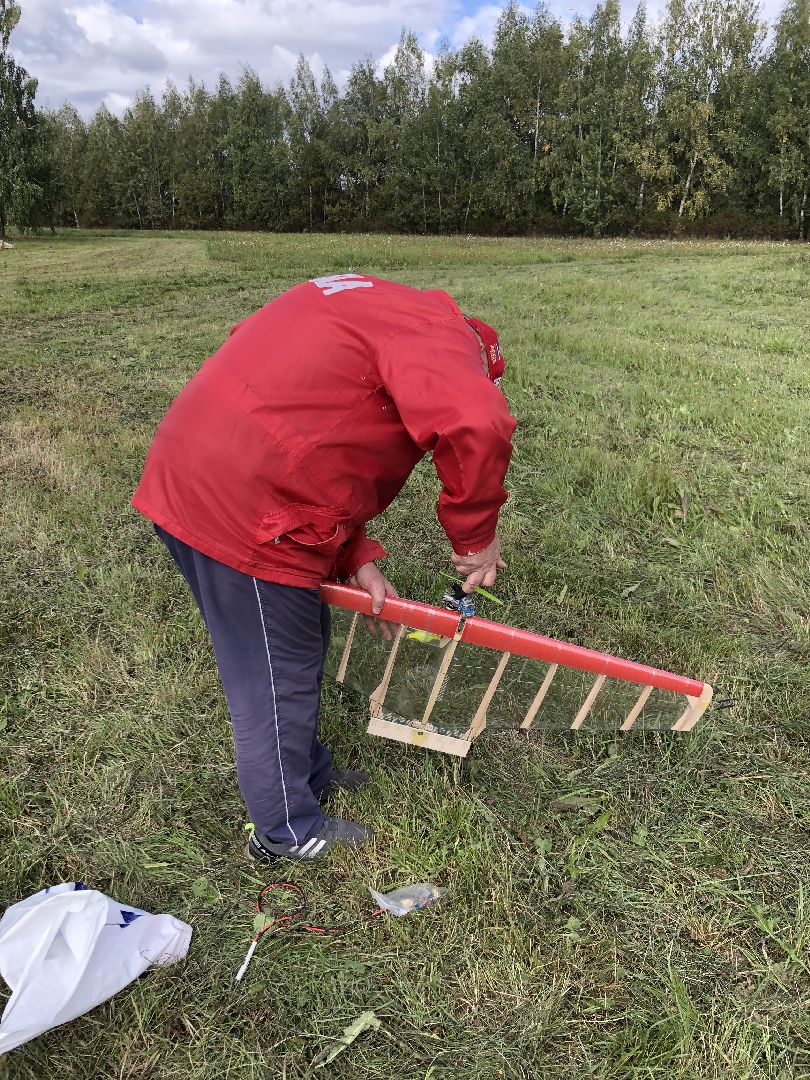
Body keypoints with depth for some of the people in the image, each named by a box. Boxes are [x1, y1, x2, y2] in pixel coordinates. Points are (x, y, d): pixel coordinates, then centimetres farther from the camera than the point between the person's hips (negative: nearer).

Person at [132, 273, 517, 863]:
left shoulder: (364, 313, 22)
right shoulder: (434, 331, -8)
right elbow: (475, 426, -32)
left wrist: (355, 559, 10)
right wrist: (477, 535, -13)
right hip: (243, 511, -10)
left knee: (302, 644, 25)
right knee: (278, 679, 8)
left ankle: (308, 774, 46)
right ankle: (288, 831, 31)